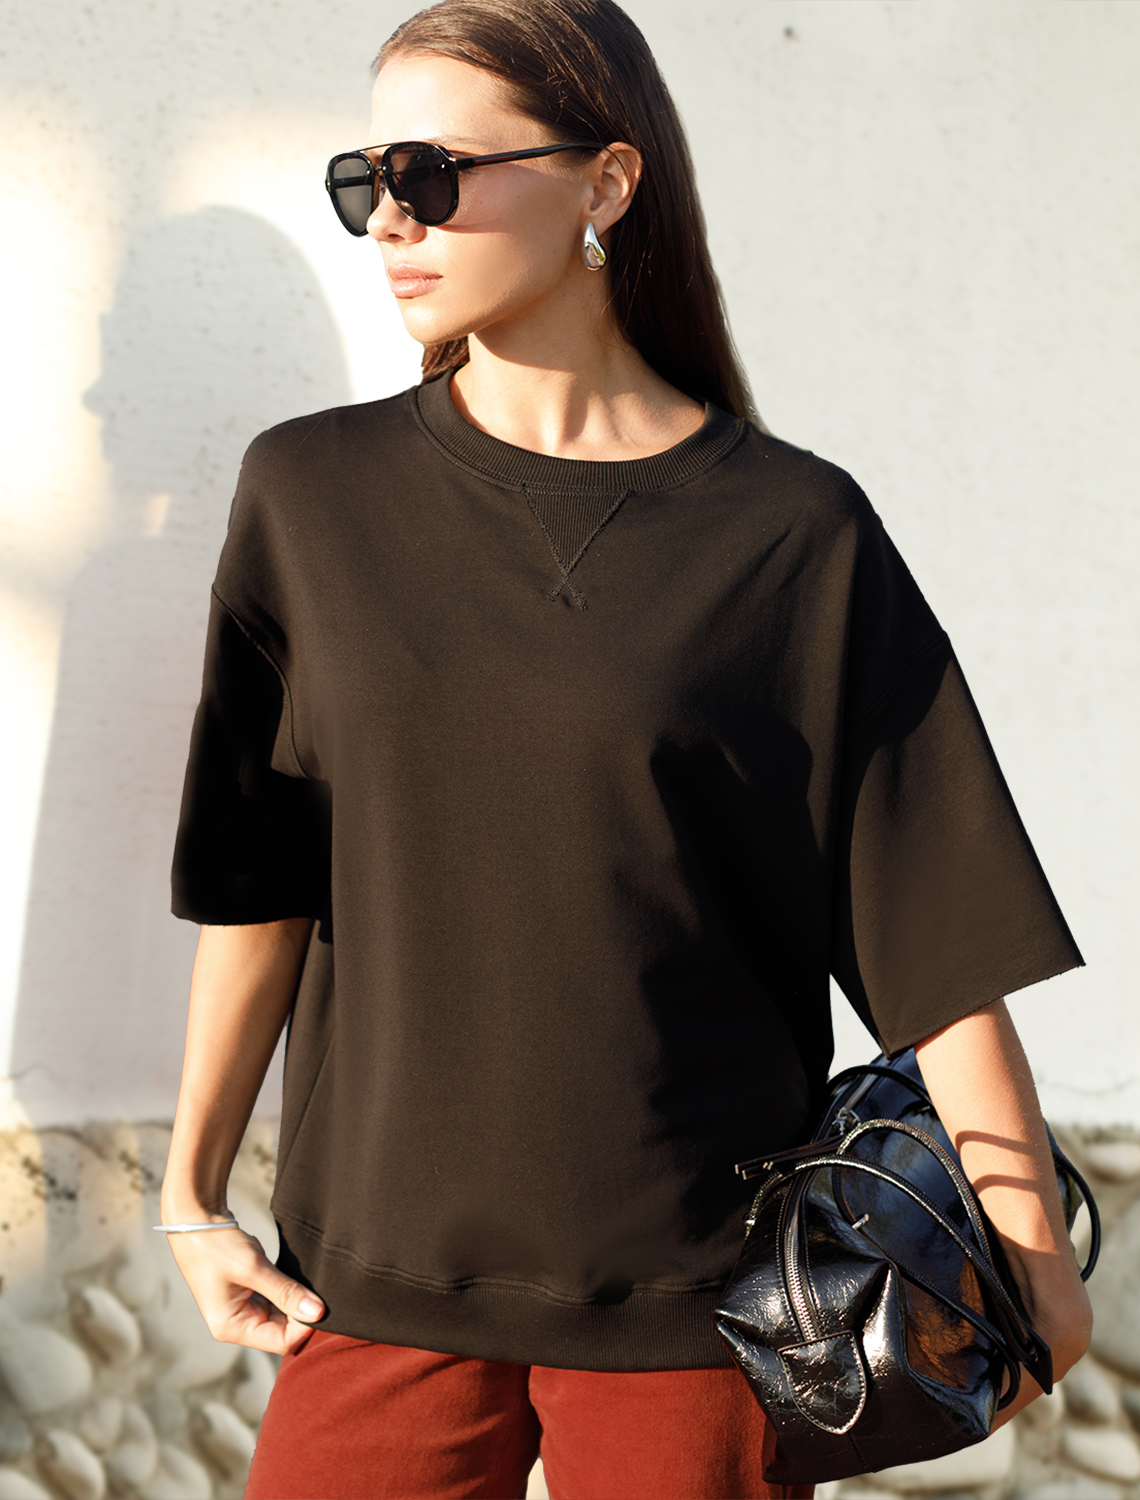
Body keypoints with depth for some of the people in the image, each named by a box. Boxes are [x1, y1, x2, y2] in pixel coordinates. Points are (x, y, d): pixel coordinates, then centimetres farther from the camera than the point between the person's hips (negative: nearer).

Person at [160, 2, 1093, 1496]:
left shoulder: (796, 533, -6)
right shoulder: (312, 495, 1)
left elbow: (936, 923, -4)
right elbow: (258, 881, 5)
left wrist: (1031, 1241, -3)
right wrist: (193, 1194, 8)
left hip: (702, 1298, -2)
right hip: (382, 1273, 2)